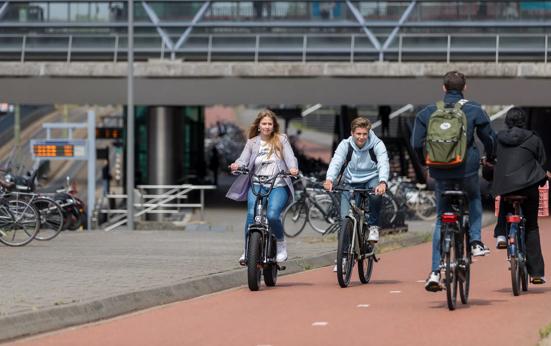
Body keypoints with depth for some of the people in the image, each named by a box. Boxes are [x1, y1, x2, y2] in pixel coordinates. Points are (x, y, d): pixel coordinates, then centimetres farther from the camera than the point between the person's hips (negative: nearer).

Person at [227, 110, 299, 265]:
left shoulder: (281, 140, 9)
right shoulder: (252, 143, 12)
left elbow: (290, 157, -1)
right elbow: (244, 159, 2)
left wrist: (293, 168, -24)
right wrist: (237, 165, -23)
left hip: (278, 186, -1)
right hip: (257, 184, 1)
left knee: (272, 215, -24)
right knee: (252, 214, -23)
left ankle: (281, 244, 3)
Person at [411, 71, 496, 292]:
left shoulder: (428, 112, 3)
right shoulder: (474, 111, -1)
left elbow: (417, 143, 0)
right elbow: (490, 139, 5)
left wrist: (426, 162, 19)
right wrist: (490, 158, 25)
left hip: (440, 172, 1)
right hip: (467, 168, -1)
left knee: (441, 219, 12)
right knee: (474, 198, 32)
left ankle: (435, 271, 4)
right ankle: (475, 242, 15)